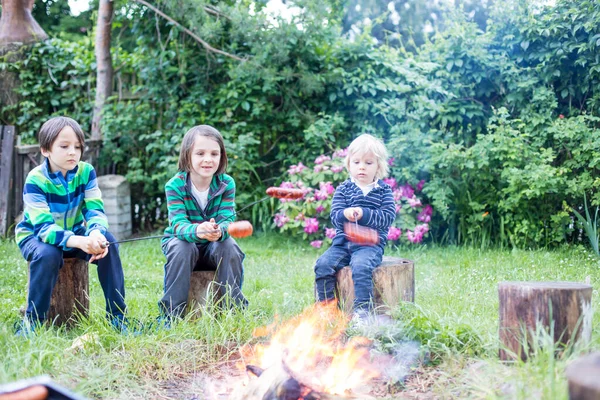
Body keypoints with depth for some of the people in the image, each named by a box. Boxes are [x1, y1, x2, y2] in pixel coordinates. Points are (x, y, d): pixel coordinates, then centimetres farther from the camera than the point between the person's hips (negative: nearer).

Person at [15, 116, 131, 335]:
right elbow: (43, 227, -33)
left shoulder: (86, 171, -12)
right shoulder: (35, 180, -24)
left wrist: (95, 234, -44)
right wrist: (78, 242, -51)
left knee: (107, 242, -24)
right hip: (35, 236, -3)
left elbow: (95, 210, -19)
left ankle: (118, 317, -17)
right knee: (48, 253, -37)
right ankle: (32, 322, -21)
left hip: (75, 233, 4)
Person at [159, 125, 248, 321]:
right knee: (183, 248, -33)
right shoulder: (175, 185, -18)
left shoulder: (226, 184, -13)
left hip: (215, 245, 2)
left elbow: (227, 219, -22)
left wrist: (219, 231, -48)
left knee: (229, 246, -28)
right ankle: (171, 316, -25)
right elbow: (178, 224, -29)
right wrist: (197, 231, -54)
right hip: (180, 240, -1)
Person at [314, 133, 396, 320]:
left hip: (371, 243, -3)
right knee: (323, 264, -20)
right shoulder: (343, 189, 11)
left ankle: (362, 310, -25)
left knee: (361, 266, -33)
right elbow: (335, 215, -1)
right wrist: (345, 214, -25)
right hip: (343, 241, 3)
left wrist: (364, 214, -20)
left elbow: (388, 217, -7)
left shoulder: (384, 190, 6)